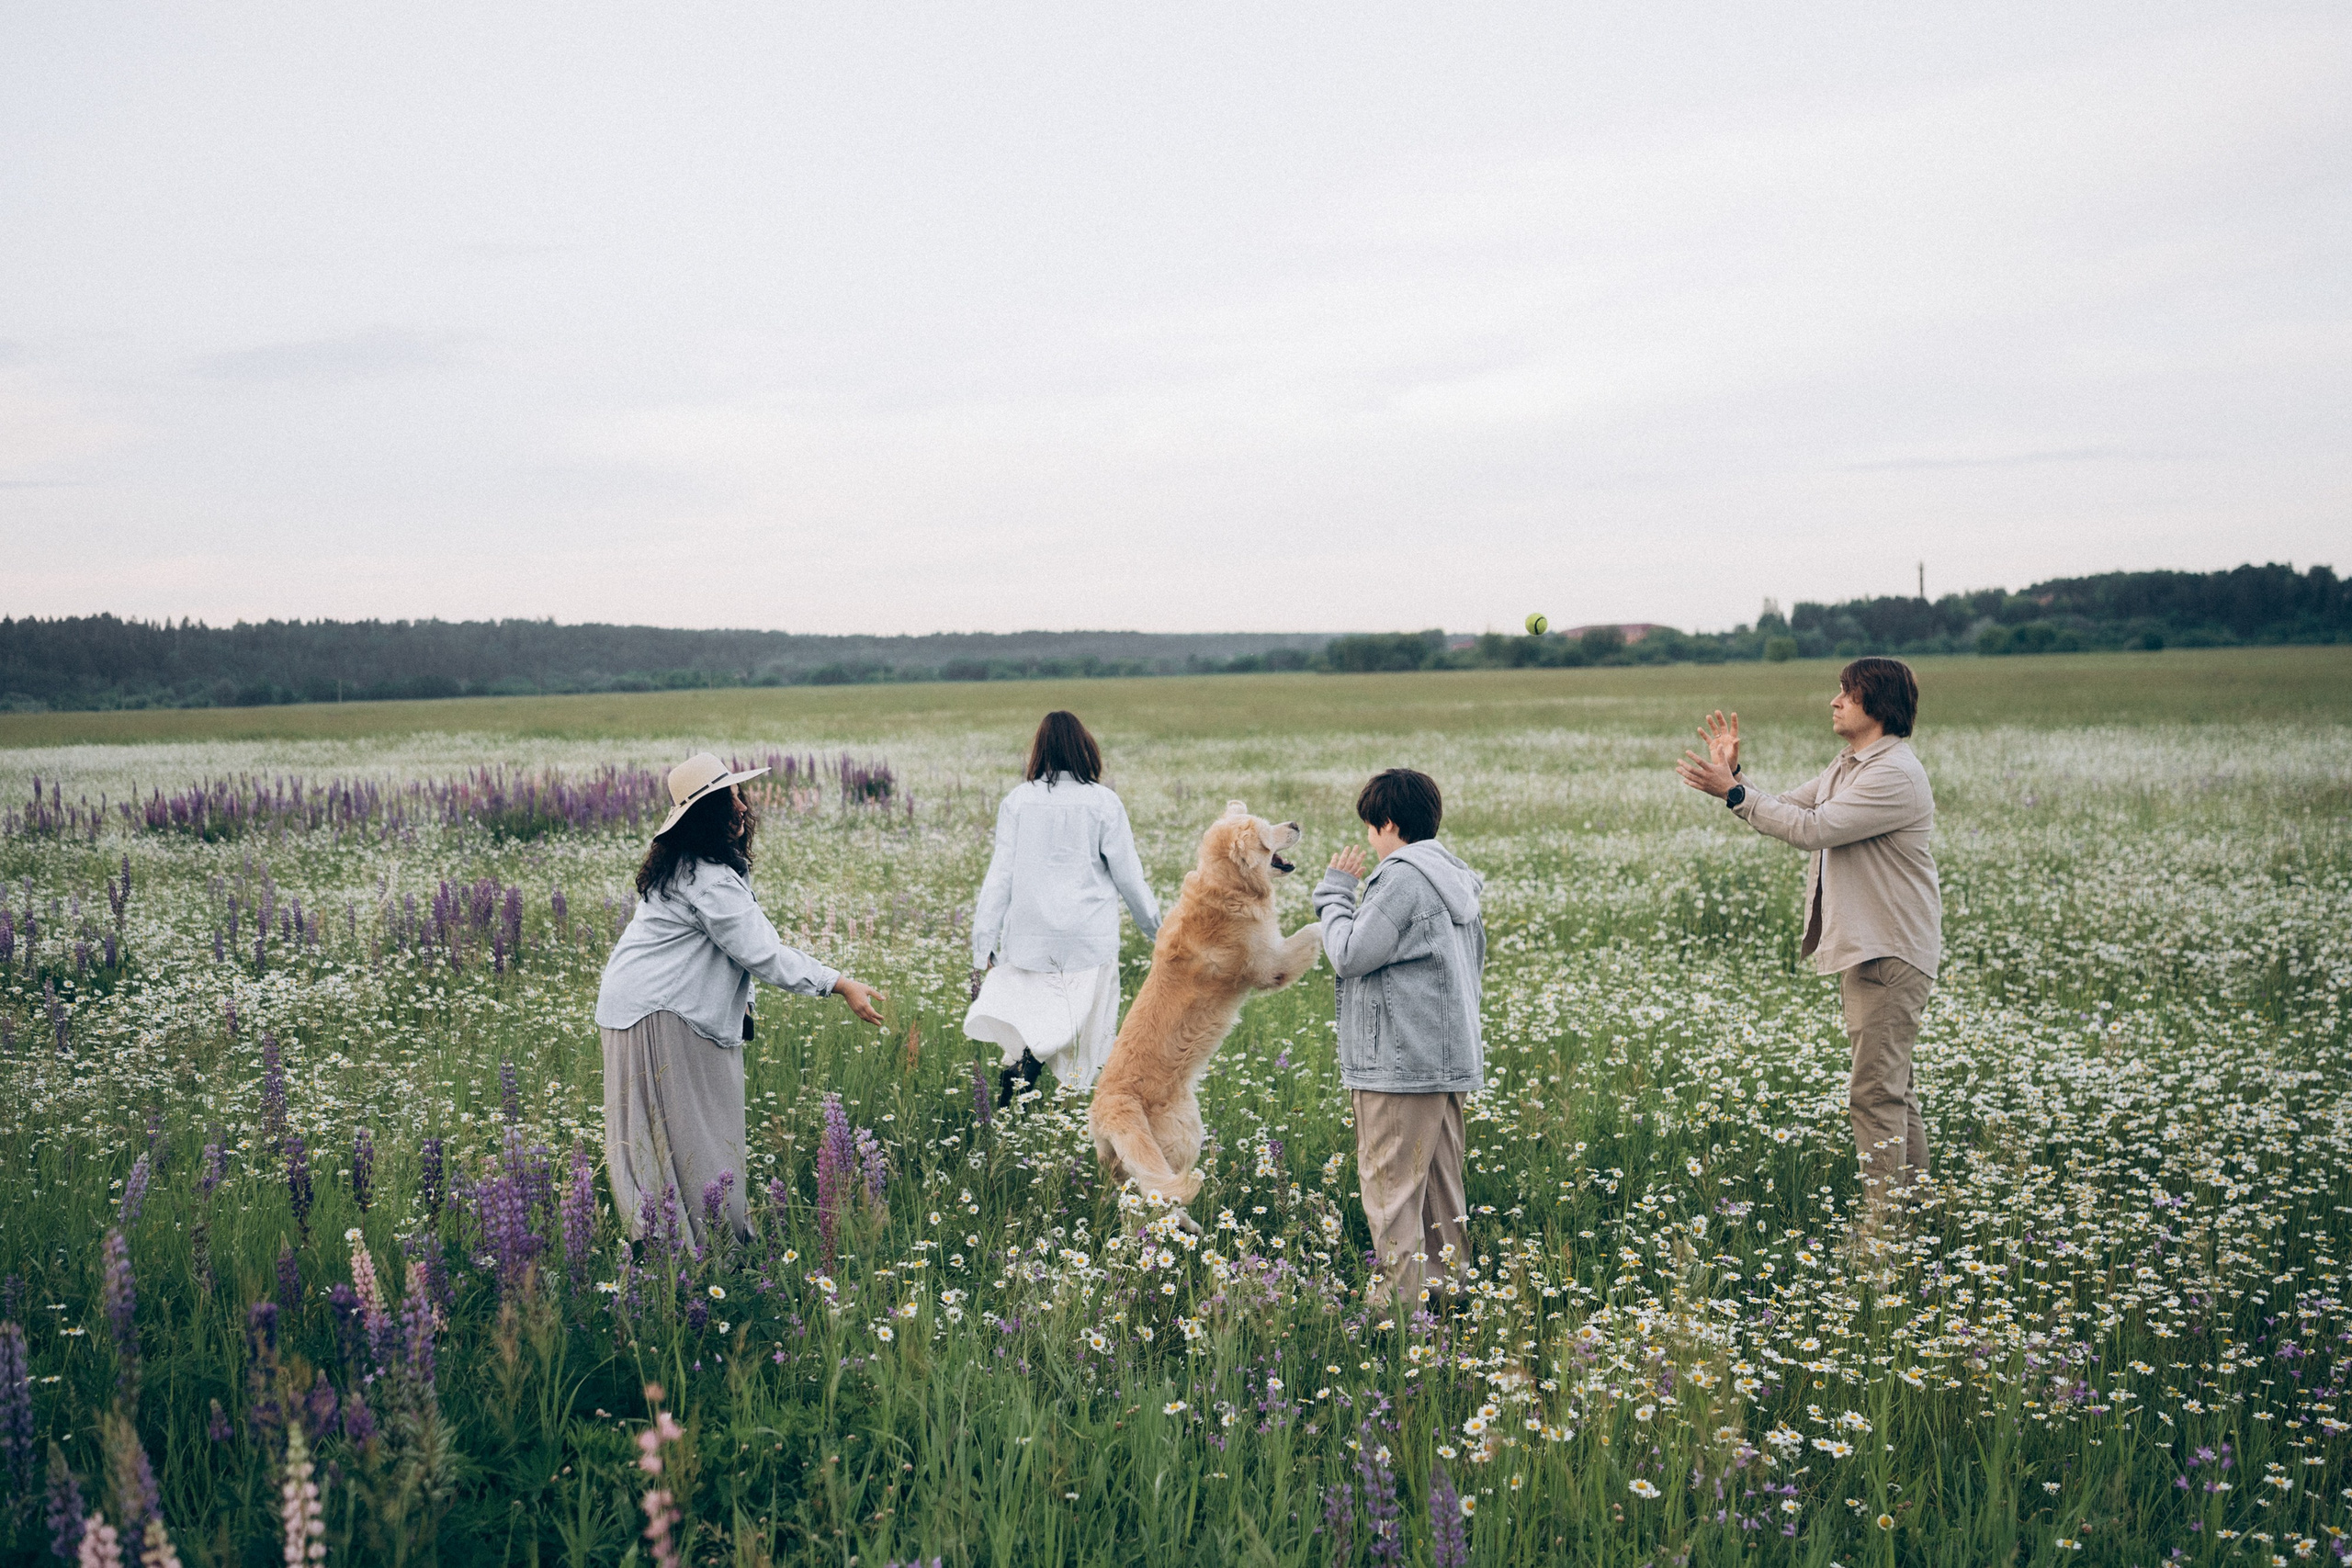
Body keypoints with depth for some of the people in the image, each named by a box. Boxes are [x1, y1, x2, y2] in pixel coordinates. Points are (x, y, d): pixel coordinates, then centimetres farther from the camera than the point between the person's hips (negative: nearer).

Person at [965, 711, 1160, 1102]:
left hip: (1029, 940, 2)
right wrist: (1159, 930, 17)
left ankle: (1020, 1053, -19)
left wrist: (982, 951, 4)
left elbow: (999, 877, 0)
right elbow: (1129, 878, 2)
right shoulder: (1104, 803, -3)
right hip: (1090, 940, -1)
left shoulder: (1017, 801, 1)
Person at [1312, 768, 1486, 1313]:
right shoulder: (1455, 878, 15)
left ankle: (1398, 1295, -3)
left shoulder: (1402, 876, -15)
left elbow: (1350, 955, -14)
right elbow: (1473, 967, 21)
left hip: (1401, 1063, -10)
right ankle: (1449, 1284, 22)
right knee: (1441, 1184, 16)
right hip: (1449, 1059, 10)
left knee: (1390, 1185, -4)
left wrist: (1335, 892, -1)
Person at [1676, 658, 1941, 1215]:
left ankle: (1885, 1217, -7)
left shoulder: (1895, 774, -18)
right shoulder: (1848, 767, 15)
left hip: (1891, 954, -10)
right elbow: (1786, 810, 15)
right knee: (1892, 1087, 16)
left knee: (1875, 1091, -11)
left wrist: (1734, 793, -21)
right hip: (1864, 949, 11)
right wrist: (1734, 774, 2)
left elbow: (1812, 829, -24)